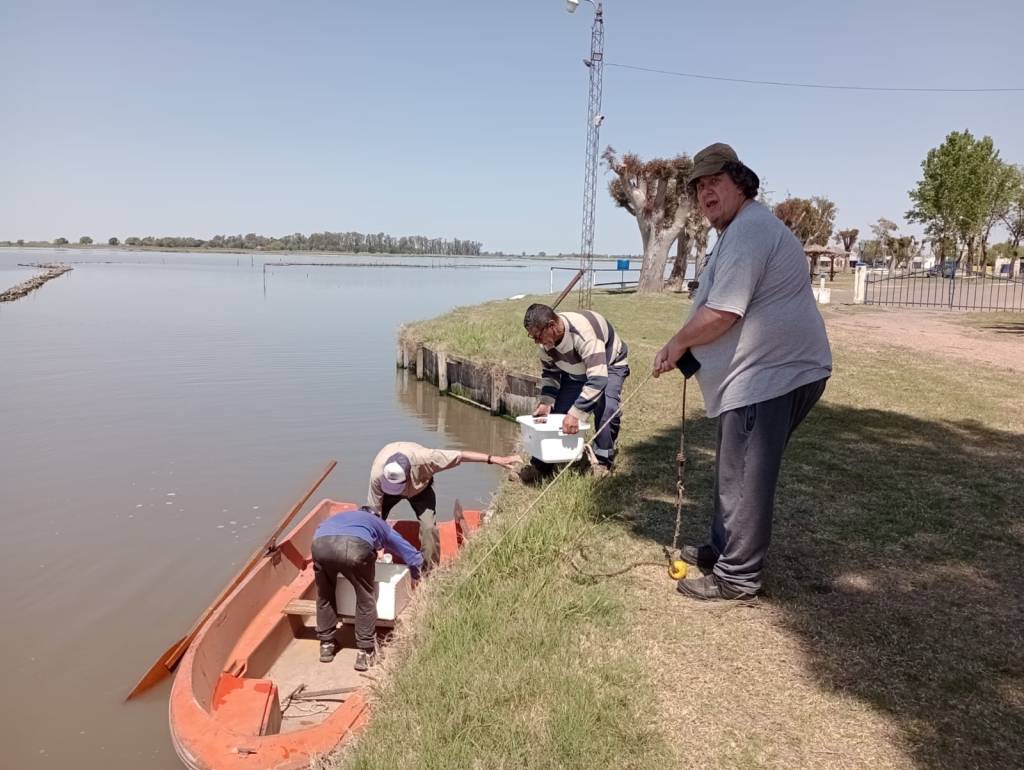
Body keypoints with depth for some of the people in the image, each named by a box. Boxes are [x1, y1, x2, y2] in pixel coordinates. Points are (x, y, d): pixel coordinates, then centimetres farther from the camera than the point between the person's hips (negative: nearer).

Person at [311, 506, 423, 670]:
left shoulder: (340, 516, 47)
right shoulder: (380, 525, 39)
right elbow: (415, 557, 43)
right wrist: (415, 578, 63)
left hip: (320, 543, 3)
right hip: (355, 547, -3)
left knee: (325, 595, 29)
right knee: (365, 598, 20)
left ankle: (326, 645, 37)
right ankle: (365, 652, 22)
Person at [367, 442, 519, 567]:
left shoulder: (422, 458, -44)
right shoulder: (377, 474, -39)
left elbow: (461, 456, -37)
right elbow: (374, 512, -29)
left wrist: (494, 459, -38)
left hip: (419, 488, -1)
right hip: (386, 492, 1)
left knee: (429, 527, -18)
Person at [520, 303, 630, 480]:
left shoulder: (584, 332, -42)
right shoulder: (545, 339, -20)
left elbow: (597, 379, -46)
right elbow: (549, 371, -2)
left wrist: (575, 413, -48)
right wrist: (546, 402, -18)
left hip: (608, 366, -6)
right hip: (575, 371, 6)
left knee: (606, 411, -27)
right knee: (555, 413, -5)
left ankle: (604, 461, -4)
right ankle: (541, 465, 7)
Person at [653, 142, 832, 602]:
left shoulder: (749, 231, -17)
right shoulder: (741, 230, 21)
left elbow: (722, 313, -24)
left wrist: (678, 344, -9)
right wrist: (688, 349, 17)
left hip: (770, 374, -12)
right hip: (769, 370, 12)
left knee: (745, 478, -3)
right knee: (736, 471, 21)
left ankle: (737, 577, 8)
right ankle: (723, 550, 35)